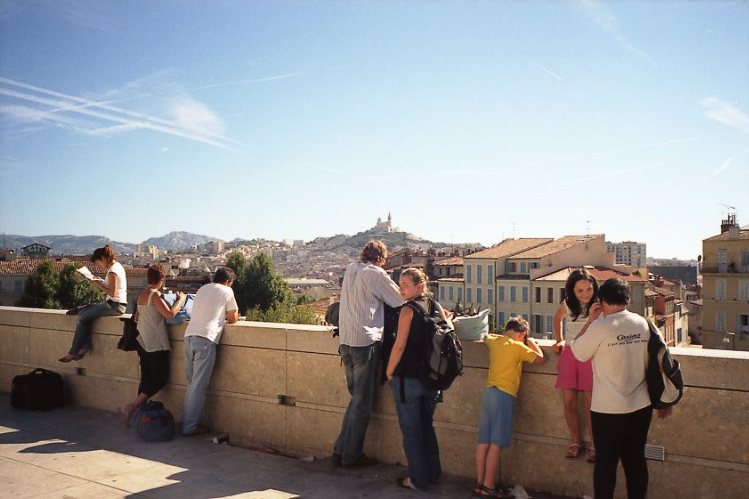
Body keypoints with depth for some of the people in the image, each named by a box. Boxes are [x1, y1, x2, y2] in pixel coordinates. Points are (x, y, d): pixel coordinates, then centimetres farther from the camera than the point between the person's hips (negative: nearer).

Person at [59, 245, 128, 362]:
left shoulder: (112, 271, -16)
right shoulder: (118, 265, 13)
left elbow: (112, 293, -22)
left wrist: (98, 285, -11)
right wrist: (101, 283, 10)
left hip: (114, 306, -10)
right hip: (118, 305, 10)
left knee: (83, 318, -4)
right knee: (83, 312, 9)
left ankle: (73, 352, 5)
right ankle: (85, 346, 4)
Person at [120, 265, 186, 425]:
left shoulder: (141, 294, 9)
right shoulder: (155, 295, -16)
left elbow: (137, 316, 19)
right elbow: (170, 314, -25)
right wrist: (181, 299, -11)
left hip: (143, 342, 9)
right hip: (156, 345, -8)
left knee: (146, 378, 13)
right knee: (161, 378, 1)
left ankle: (137, 408, 13)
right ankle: (132, 406, -4)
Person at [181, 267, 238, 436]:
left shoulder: (202, 289, 22)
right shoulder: (226, 291, 5)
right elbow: (233, 318, 10)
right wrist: (228, 317, 30)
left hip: (189, 336, 7)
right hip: (206, 339, -6)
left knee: (192, 383, 15)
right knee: (199, 385, -1)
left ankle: (187, 422, 19)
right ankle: (190, 426, 2)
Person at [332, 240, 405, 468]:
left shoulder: (350, 270, 12)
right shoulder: (376, 274, -7)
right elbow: (401, 300, 0)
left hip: (345, 340, 7)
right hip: (365, 340, -7)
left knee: (356, 397, 18)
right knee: (362, 402, 4)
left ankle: (341, 450, 19)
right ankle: (351, 455, 12)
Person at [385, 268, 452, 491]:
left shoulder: (408, 309, -15)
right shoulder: (436, 306, 4)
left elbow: (399, 346, -18)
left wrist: (389, 371, -6)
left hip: (407, 378, -7)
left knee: (411, 431, 7)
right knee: (426, 426, 20)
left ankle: (418, 479, 16)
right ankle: (433, 474, 30)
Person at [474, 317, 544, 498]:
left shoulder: (493, 341, 11)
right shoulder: (518, 347, -7)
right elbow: (540, 359, 0)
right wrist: (532, 342, 14)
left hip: (489, 392, 7)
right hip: (503, 395, -7)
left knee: (484, 442, 9)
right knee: (496, 444, -4)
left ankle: (479, 482, 15)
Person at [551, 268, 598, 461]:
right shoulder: (568, 304, 2)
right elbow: (557, 318, 23)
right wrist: (559, 341, 18)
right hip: (569, 353, 4)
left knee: (589, 403, -3)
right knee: (568, 402, 4)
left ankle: (594, 445, 12)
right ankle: (575, 442, 18)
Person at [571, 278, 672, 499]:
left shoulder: (600, 327, -17)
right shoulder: (643, 324, -1)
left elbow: (577, 352, -5)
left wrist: (590, 321, 1)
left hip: (608, 410, -5)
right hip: (641, 406, 5)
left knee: (606, 463, 8)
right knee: (636, 460, 16)